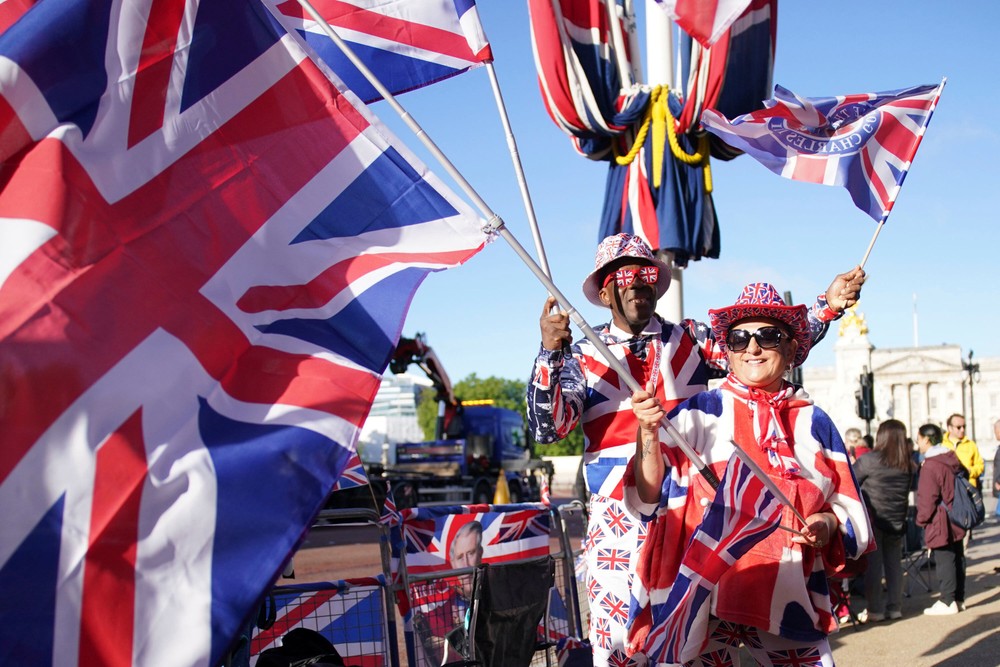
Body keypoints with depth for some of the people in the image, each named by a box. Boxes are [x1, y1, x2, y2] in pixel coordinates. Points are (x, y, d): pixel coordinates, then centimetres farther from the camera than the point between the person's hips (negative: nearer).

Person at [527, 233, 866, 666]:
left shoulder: (691, 340, 10)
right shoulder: (581, 358, 5)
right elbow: (546, 428, -7)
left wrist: (827, 306, -9)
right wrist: (550, 353, -20)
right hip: (618, 526, -2)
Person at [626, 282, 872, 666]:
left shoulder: (814, 423, 10)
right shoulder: (698, 412, 2)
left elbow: (848, 508, 13)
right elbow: (651, 498, -4)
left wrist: (828, 524, -8)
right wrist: (648, 434, -18)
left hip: (790, 601, 2)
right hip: (706, 593, -2)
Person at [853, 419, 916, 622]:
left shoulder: (869, 460, -14)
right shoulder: (909, 465, 1)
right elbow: (911, 488, 14)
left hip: (872, 521, -4)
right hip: (897, 522, 4)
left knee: (873, 565, 2)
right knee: (894, 563, 13)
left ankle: (875, 609, 4)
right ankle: (895, 607, 18)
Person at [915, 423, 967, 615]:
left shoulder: (930, 466, -19)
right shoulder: (953, 459, 8)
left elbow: (927, 498, -19)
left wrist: (922, 519, -6)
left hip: (940, 523, -9)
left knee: (944, 560, -3)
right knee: (957, 557, 13)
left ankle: (948, 601, 0)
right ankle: (959, 598, 21)